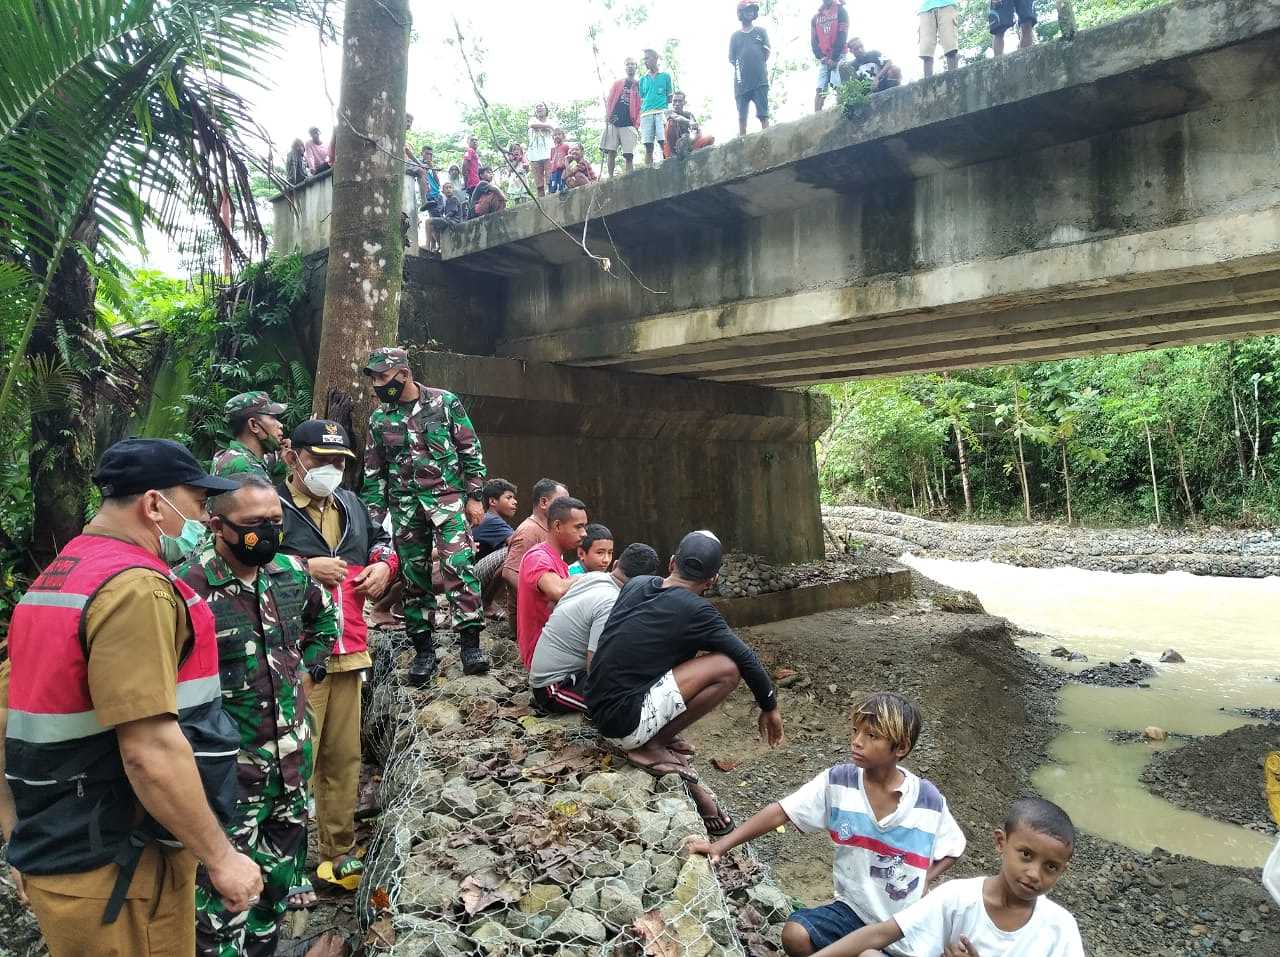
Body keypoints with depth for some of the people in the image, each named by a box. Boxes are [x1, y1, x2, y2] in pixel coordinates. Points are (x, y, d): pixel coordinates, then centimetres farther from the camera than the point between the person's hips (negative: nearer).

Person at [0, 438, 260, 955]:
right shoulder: (135, 586, -21)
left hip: (58, 855, 9)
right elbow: (150, 751, -27)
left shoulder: (54, 579, 9)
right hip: (118, 874, -9)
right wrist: (221, 857, -18)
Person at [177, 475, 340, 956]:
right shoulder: (185, 587, -20)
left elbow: (325, 618, 20)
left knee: (278, 876, 21)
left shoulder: (292, 573, 0)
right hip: (227, 769, -6)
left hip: (292, 756, 6)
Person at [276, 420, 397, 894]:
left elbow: (382, 540, 30)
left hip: (349, 651, 7)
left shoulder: (351, 504, 16)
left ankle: (338, 853, 26)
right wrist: (304, 567, -17)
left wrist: (384, 564, 9)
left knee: (344, 757, 13)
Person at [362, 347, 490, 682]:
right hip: (404, 506, 4)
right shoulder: (379, 418, 9)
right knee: (413, 575, 6)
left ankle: (470, 643, -11)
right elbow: (373, 472, 14)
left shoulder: (445, 402, -1)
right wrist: (374, 519, 9)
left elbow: (470, 450, 1)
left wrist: (474, 497, -3)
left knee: (458, 565, -16)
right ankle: (423, 648, 16)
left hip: (447, 497, -3)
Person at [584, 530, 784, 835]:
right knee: (727, 668, -14)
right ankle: (654, 745, -4)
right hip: (625, 724, -8)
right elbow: (746, 658, -5)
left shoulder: (636, 584, 7)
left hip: (597, 709, 8)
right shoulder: (695, 611, -13)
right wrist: (770, 707, 13)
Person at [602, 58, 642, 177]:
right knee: (611, 152, -1)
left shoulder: (639, 86, 11)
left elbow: (640, 107, 6)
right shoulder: (617, 83, 14)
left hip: (629, 124, -1)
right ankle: (610, 177, 5)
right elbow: (609, 100, 10)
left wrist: (637, 124, -5)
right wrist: (607, 115, -6)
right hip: (613, 122, 1)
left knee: (629, 155, -6)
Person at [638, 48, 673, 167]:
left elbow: (669, 97, 12)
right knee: (648, 147, -4)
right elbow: (641, 100, 19)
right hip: (646, 114, 2)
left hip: (661, 112, -2)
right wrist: (639, 120, 10)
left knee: (664, 143, -16)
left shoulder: (665, 76, 13)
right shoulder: (643, 79, 20)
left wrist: (669, 112, 0)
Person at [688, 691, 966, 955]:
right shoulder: (837, 783, -10)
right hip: (852, 909, 2)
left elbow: (952, 850, 7)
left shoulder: (929, 800, -11)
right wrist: (721, 845, -19)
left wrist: (924, 881, -11)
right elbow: (780, 812, -12)